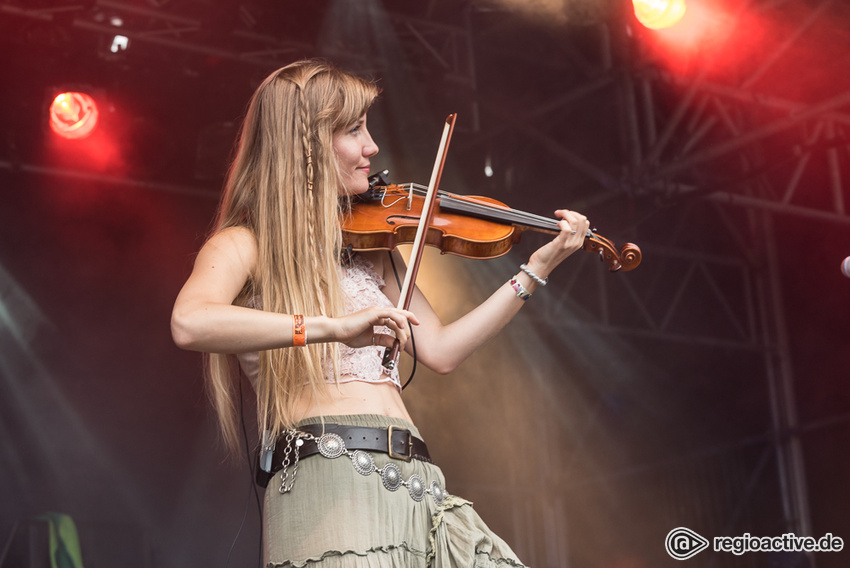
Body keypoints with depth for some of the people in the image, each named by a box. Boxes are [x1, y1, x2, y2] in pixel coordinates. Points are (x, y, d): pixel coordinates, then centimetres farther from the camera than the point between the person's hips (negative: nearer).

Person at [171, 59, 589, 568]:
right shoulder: (244, 245, 3)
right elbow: (190, 323, -19)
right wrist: (335, 327, -27)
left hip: (416, 483, 6)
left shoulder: (369, 245, 21)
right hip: (331, 482, -5)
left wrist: (539, 268, 14)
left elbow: (440, 350, 17)